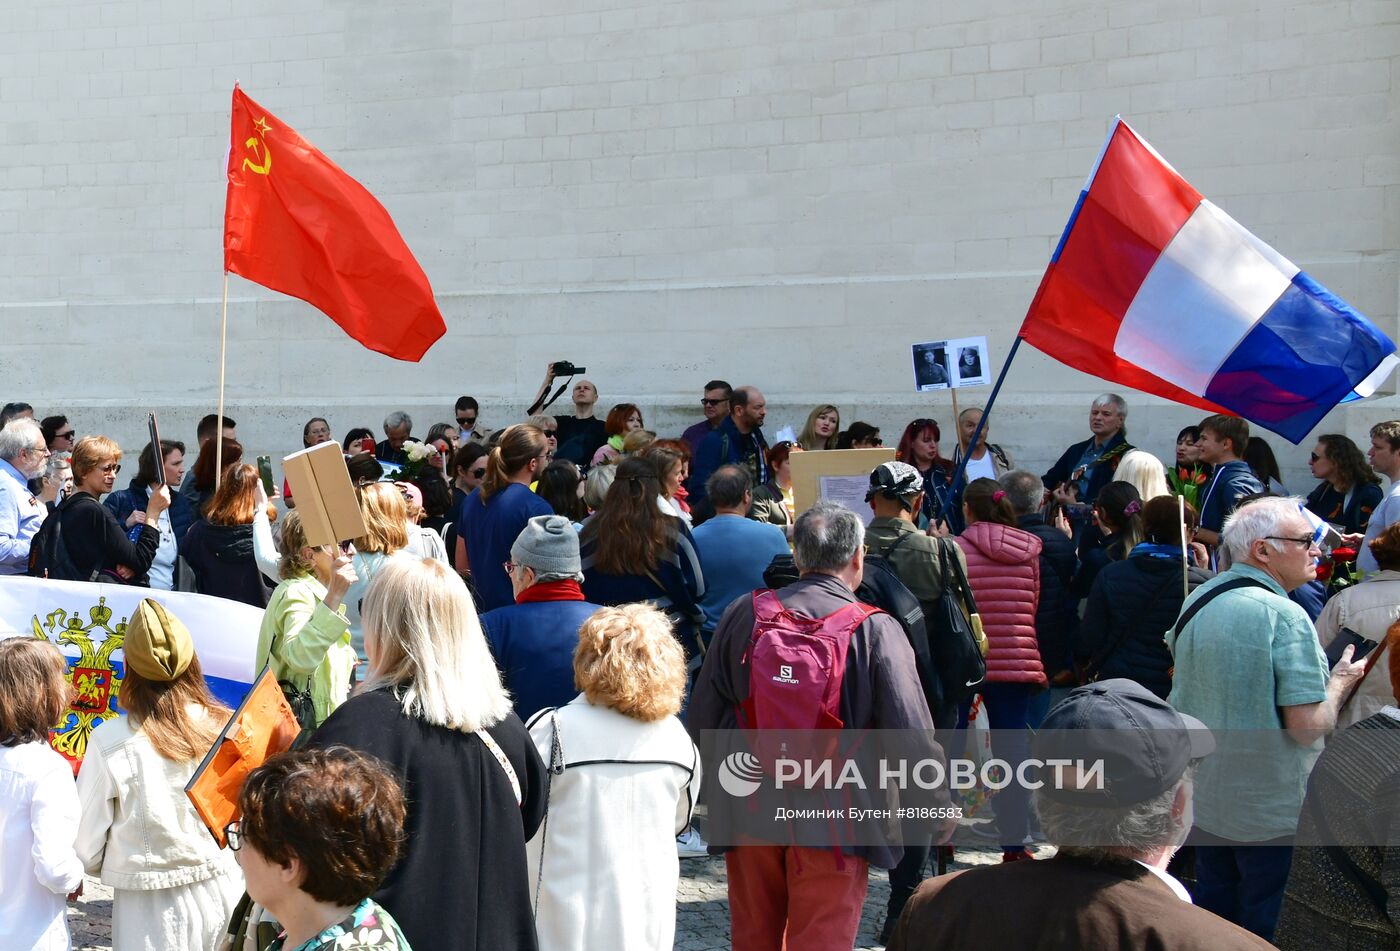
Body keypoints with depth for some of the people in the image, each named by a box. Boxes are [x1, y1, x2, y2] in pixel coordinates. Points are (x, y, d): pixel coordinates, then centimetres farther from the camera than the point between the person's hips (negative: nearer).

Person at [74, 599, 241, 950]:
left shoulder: (110, 742, -16)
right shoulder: (225, 726, -11)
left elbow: (86, 835, -5)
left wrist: (95, 866, 16)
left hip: (151, 906, -2)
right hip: (219, 890, 2)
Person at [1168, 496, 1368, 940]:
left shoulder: (1198, 600, 3)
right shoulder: (1285, 616, -22)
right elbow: (1308, 726, -23)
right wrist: (1340, 680, -6)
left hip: (1203, 799, 7)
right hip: (1273, 813, -7)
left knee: (1212, 911, 20)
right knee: (1269, 928, 5)